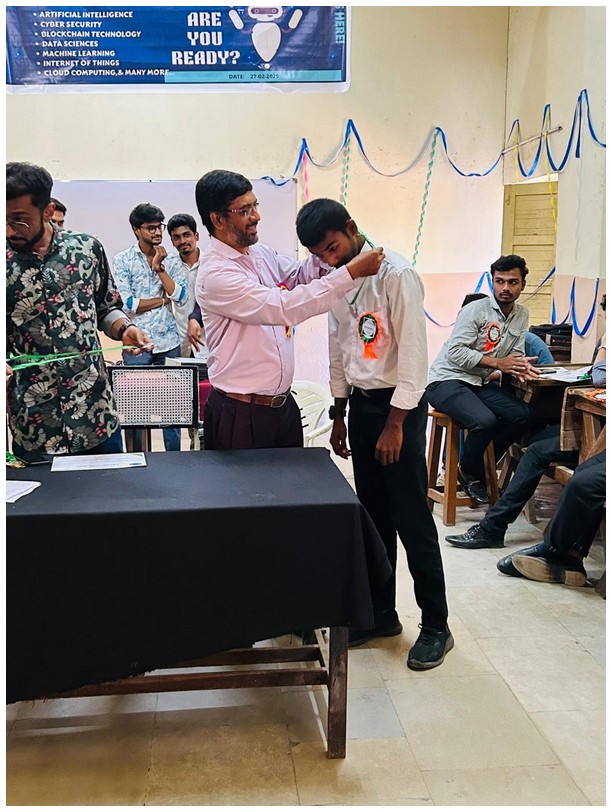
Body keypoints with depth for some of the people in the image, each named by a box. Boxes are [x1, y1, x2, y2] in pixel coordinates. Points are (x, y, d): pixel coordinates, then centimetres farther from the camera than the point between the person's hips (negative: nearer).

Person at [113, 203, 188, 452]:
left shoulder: (171, 260, 7)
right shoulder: (122, 261, -1)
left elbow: (181, 297, -4)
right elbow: (126, 303, -10)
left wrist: (159, 268, -10)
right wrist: (164, 299, -5)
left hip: (169, 343, 3)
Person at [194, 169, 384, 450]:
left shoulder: (263, 254, 5)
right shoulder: (215, 274, -21)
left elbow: (298, 275, 22)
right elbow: (285, 307, -29)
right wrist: (351, 271, -27)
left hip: (284, 404, 8)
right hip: (240, 415, -8)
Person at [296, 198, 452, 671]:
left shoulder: (395, 274, -16)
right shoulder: (339, 279, 7)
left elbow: (414, 353, -17)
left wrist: (395, 424, -16)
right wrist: (340, 415, 16)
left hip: (400, 404, -7)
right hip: (360, 403, 7)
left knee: (411, 519, -1)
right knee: (373, 515, 14)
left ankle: (435, 626, 13)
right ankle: (381, 613, 27)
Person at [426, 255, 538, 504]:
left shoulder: (522, 315, 8)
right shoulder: (475, 310, -15)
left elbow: (517, 352, 10)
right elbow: (455, 351, -20)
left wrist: (520, 365, -15)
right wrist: (497, 363, -23)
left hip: (478, 383, 8)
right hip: (446, 381, -8)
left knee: (521, 414, -10)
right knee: (486, 421, -30)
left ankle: (480, 467, 7)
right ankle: (467, 473, 0)